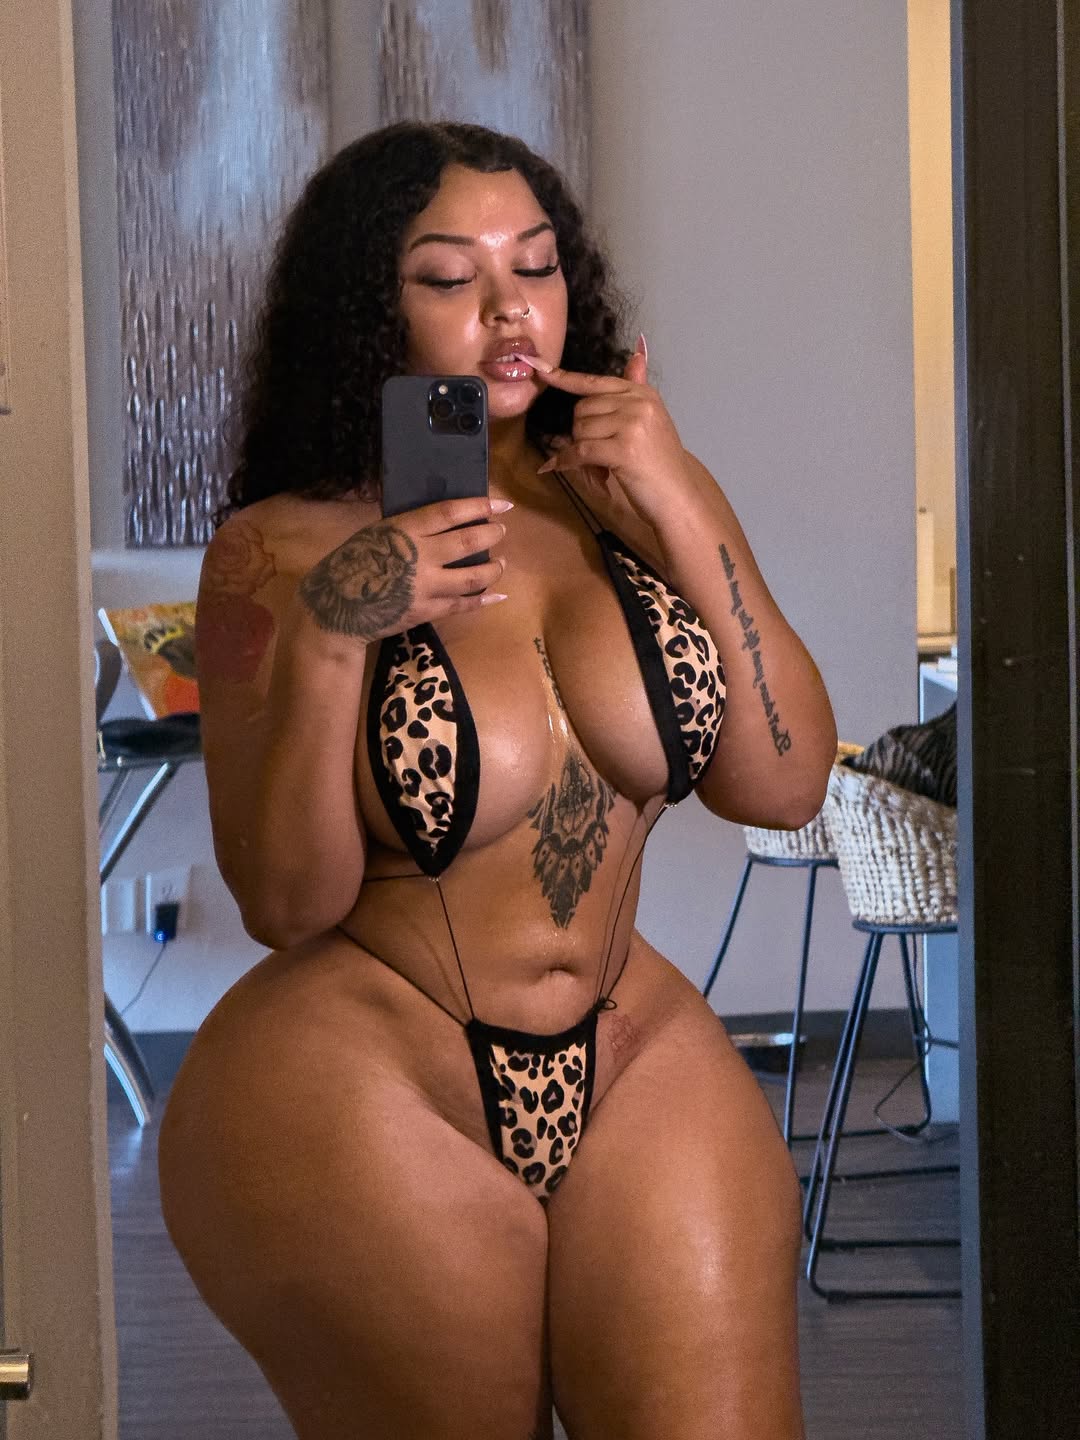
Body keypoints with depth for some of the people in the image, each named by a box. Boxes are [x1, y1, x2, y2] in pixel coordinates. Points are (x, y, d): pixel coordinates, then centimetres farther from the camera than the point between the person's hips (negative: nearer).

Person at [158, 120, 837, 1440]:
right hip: (360, 1092, -3)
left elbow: (783, 786, -1)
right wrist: (326, 639, -23)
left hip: (638, 1064, 3)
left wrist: (684, 522, -10)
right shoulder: (279, 552, -7)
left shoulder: (636, 498, 3)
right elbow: (284, 902, -10)